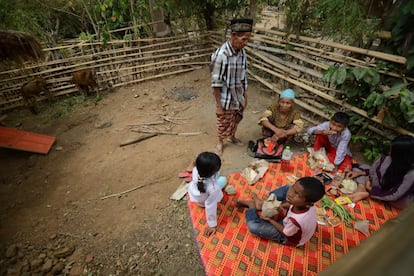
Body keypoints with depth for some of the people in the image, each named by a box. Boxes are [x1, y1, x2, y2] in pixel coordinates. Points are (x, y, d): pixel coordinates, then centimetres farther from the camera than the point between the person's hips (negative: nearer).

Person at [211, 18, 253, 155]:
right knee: (224, 123, 14)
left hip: (239, 96, 6)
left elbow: (244, 76, 7)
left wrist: (245, 96, 10)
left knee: (236, 119, 24)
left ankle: (232, 136, 52)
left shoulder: (242, 52, -3)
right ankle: (220, 142, 41)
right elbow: (216, 82, -21)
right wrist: (219, 104, -17)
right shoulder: (221, 55, -24)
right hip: (226, 99, -6)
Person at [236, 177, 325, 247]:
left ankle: (252, 206, 10)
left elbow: (285, 232, -22)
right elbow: (292, 204, -2)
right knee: (287, 188, 1)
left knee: (253, 226, -21)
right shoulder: (308, 205, -28)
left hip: (289, 237, -6)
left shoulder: (296, 220, -45)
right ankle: (263, 204, 9)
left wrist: (271, 220, -10)